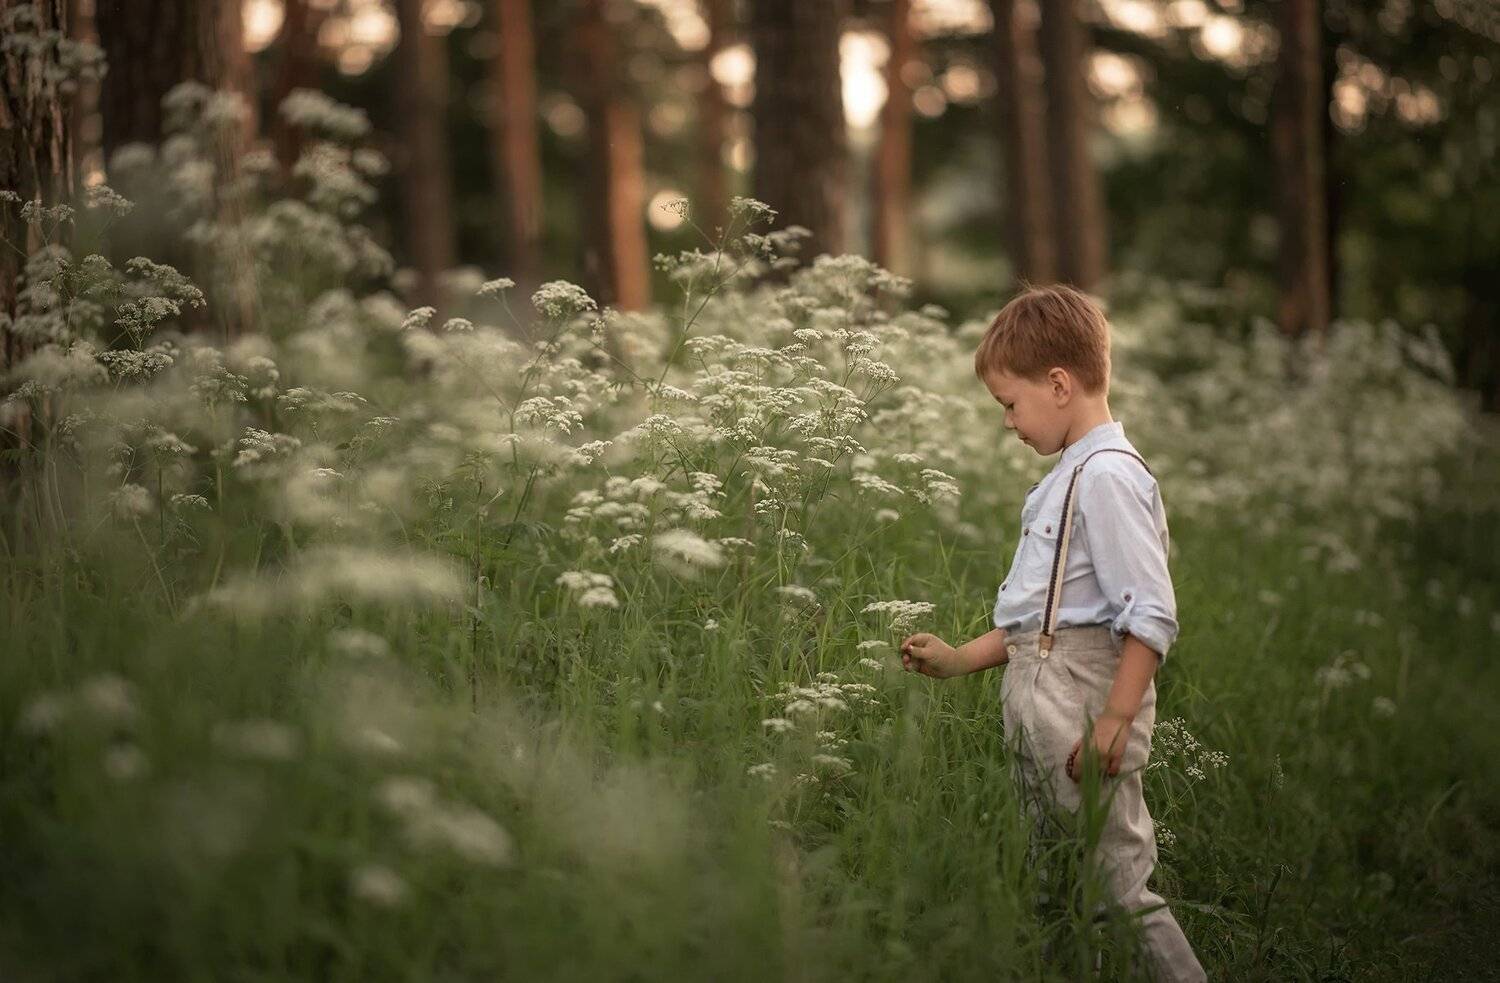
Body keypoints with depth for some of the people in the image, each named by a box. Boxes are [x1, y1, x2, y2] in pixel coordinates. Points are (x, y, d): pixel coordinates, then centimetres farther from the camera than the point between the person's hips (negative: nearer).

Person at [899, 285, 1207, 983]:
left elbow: (1151, 616, -19)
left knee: (1115, 885, -11)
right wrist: (959, 660, 20)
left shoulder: (1107, 474, -14)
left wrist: (1116, 722, -23)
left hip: (1088, 693, -10)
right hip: (1038, 701, 10)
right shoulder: (1068, 475, 18)